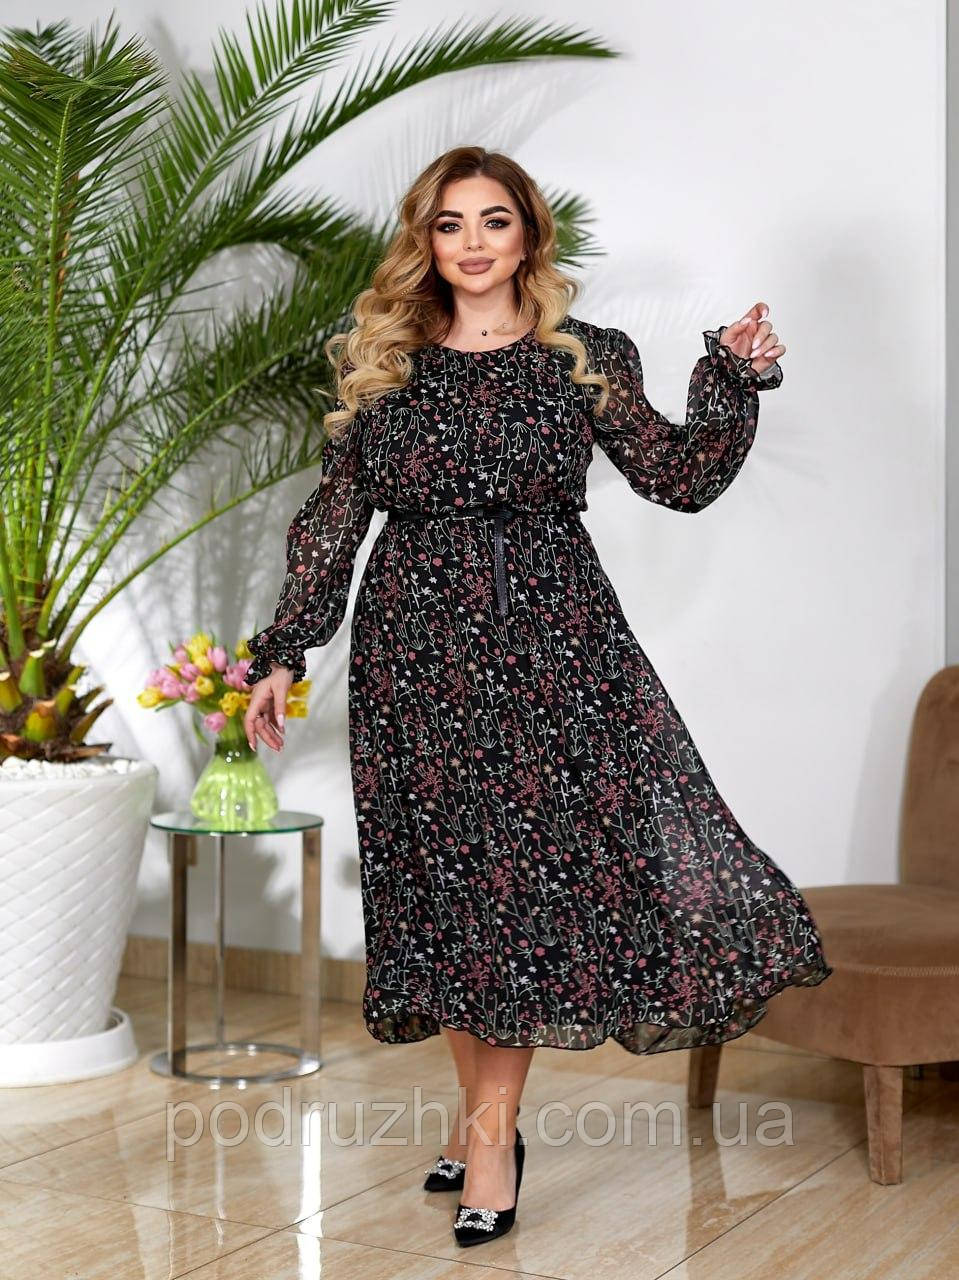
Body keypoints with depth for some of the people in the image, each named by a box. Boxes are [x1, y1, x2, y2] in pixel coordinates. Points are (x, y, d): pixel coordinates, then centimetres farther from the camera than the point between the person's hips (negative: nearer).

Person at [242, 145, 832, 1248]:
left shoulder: (587, 360, 7)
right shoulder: (382, 369, 10)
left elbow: (679, 478, 3)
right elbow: (331, 520, 10)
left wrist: (733, 377, -9)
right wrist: (282, 654, 8)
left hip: (550, 640, -1)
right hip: (416, 649, 2)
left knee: (534, 872, -7)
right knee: (444, 878, 4)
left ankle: (490, 1123, 5)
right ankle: (482, 1107, 20)